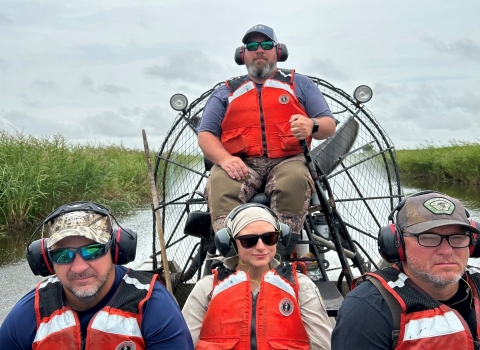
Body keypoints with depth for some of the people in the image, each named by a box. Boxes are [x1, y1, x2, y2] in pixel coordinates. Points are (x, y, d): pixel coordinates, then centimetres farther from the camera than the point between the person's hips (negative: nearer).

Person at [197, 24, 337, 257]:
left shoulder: (299, 84, 21)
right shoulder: (226, 92, 23)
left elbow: (329, 125, 14)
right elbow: (205, 135, 12)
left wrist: (312, 126, -12)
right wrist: (224, 159, -11)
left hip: (288, 161, 0)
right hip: (240, 165, 1)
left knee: (294, 180, -36)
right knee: (219, 185, -33)